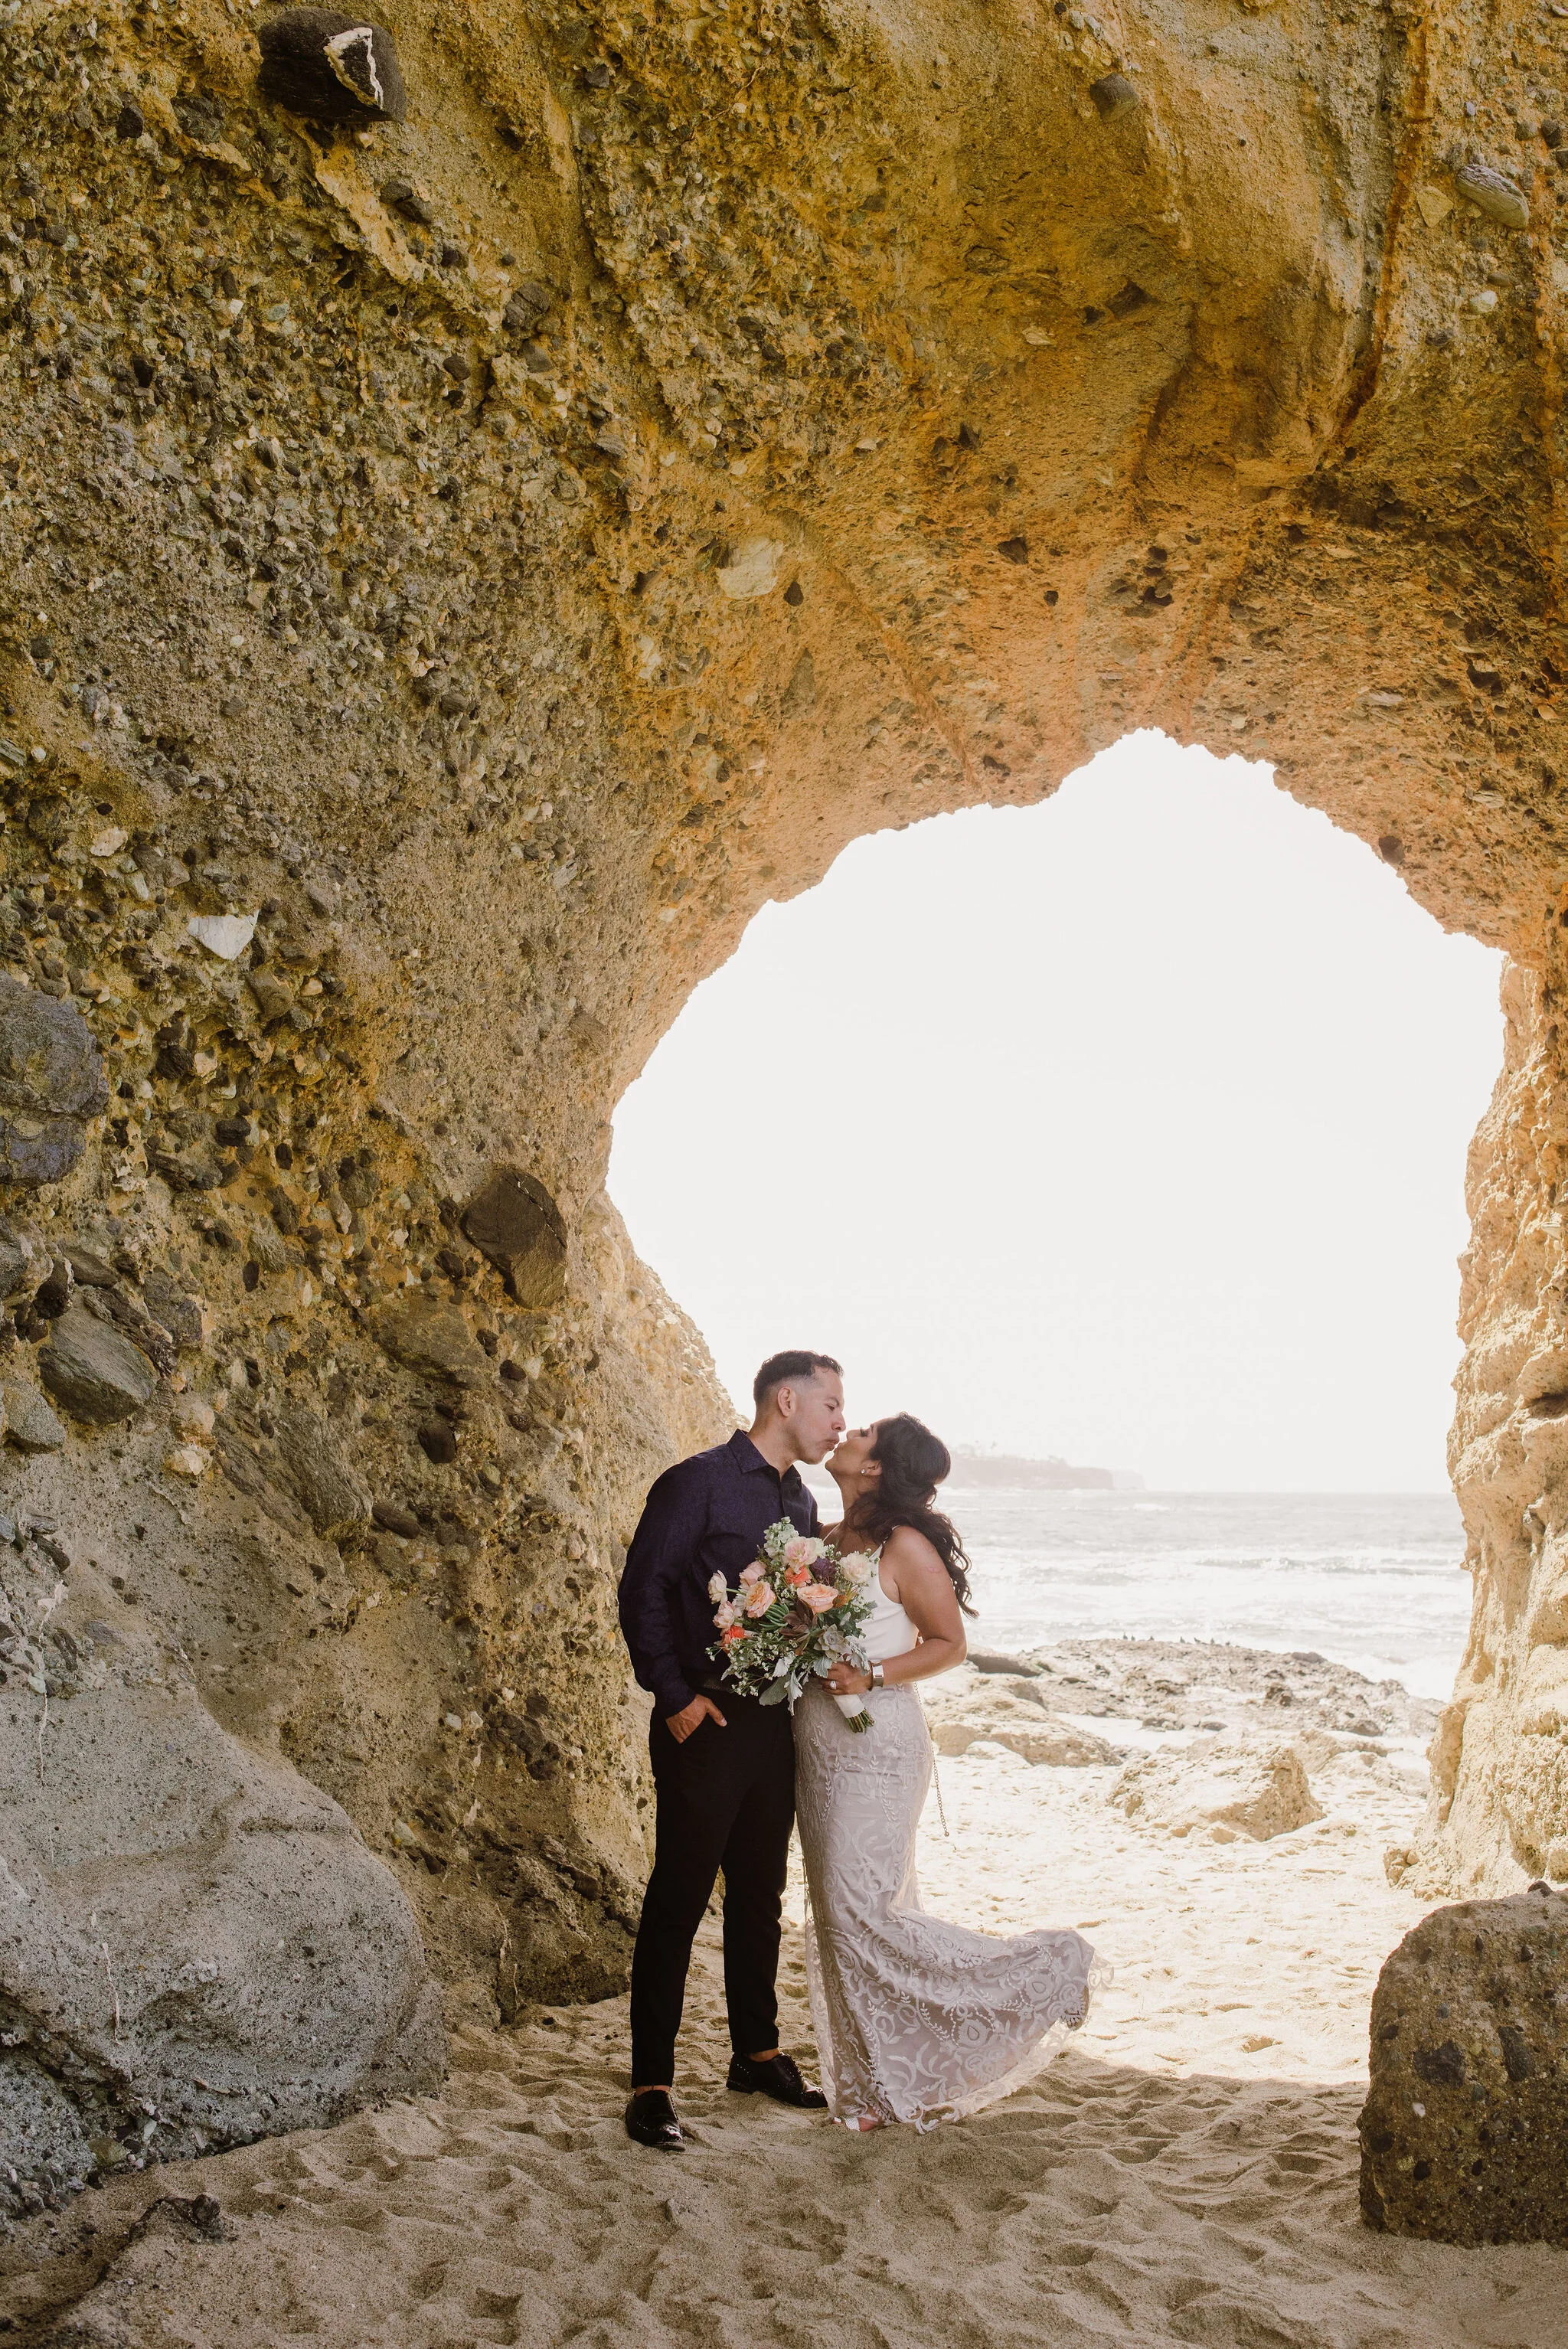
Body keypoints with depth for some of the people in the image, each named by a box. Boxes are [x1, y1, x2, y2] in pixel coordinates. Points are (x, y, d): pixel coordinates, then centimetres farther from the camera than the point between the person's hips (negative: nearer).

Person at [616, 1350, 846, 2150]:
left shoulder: (802, 1504, 13)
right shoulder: (698, 1482, -9)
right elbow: (643, 1591, -11)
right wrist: (674, 1696, -15)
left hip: (776, 1724, 7)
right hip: (705, 1723, -7)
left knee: (760, 1895, 17)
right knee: (677, 1898, -3)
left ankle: (757, 2051, 31)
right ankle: (652, 2083, 4)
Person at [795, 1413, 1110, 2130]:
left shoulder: (905, 1546, -12)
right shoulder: (826, 1539, 9)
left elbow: (949, 1644, -8)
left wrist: (873, 1676, -19)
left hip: (874, 1749, -8)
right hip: (819, 1749, 8)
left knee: (863, 1915, -7)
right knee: (838, 1917, 11)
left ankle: (1043, 1973, 7)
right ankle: (886, 2088, 24)